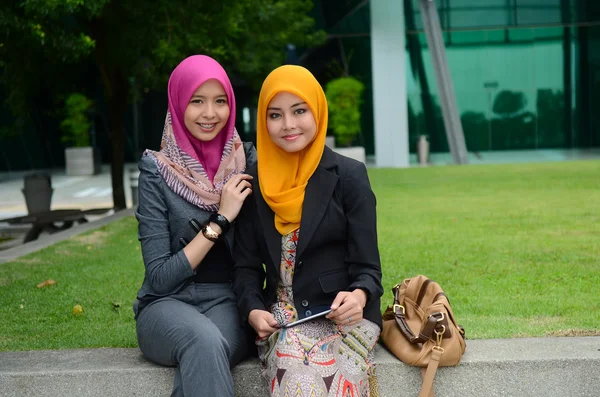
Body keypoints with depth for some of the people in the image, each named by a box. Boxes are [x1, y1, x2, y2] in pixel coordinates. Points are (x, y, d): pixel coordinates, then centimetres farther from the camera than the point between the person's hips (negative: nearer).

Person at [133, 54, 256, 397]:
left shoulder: (248, 161, 2)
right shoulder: (157, 171, -5)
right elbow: (159, 277, -10)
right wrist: (220, 219, -15)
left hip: (229, 303, 1)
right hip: (170, 304, -1)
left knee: (206, 350, -34)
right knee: (205, 341, -36)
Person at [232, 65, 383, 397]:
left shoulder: (349, 176, -2)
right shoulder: (255, 183, 7)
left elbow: (367, 265, -4)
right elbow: (246, 264, 9)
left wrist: (359, 297, -26)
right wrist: (253, 310, -11)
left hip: (343, 313, -1)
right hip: (282, 315, 2)